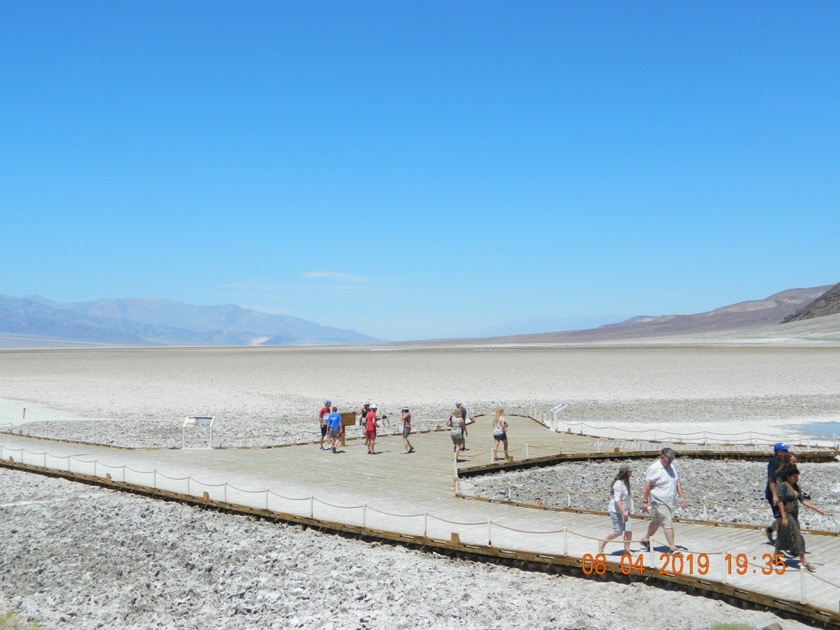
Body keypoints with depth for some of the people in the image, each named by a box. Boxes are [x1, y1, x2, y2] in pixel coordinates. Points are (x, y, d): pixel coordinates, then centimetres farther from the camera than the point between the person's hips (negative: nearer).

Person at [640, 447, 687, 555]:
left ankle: (646, 540, 35)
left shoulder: (671, 466, 10)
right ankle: (672, 548, -8)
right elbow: (647, 486, -16)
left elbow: (677, 482, 18)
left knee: (656, 522, 19)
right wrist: (645, 501, -18)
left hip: (669, 501, 8)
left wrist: (682, 496, 11)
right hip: (659, 501, -8)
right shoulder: (654, 468, -15)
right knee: (668, 523, -11)